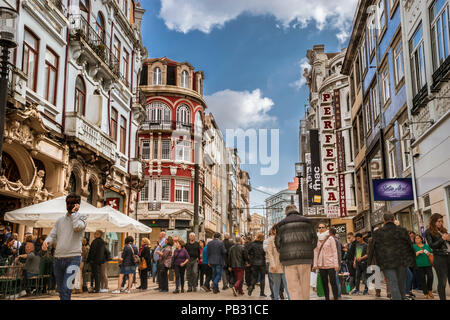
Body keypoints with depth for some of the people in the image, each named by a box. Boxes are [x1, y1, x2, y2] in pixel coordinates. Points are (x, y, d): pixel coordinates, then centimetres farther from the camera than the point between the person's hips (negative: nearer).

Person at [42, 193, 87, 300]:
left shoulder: (81, 217, 4)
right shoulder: (60, 220, 18)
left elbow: (77, 227, -17)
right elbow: (53, 235, 11)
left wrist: (74, 212, -7)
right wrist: (46, 241, -11)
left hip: (73, 258, -5)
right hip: (58, 258, 5)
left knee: (66, 289, -17)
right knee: (61, 290, 11)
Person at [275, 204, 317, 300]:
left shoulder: (281, 224, 7)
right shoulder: (306, 221, 9)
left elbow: (278, 243, 7)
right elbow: (314, 239, 7)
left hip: (289, 259, -1)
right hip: (305, 257, 1)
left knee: (294, 288, 0)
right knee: (305, 287, 10)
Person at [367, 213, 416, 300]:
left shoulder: (377, 233, -1)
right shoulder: (402, 230, 3)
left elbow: (372, 249, 3)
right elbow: (410, 246, 7)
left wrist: (369, 262, 10)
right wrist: (413, 261, 15)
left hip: (386, 263, -2)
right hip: (402, 262, 2)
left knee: (393, 285, -3)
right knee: (402, 284, 15)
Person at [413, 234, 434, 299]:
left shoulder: (426, 246, 19)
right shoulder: (413, 246, 8)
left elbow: (432, 253, 24)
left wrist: (429, 254, 1)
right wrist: (418, 252, -15)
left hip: (428, 264, 2)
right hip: (419, 265, -2)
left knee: (430, 276, -15)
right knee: (422, 279, -4)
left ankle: (430, 291, 7)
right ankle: (426, 294, 8)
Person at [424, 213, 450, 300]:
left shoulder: (443, 230, 15)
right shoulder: (428, 232, -1)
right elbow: (432, 245, -9)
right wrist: (442, 239, -17)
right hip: (439, 258, -5)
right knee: (442, 281, -3)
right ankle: (443, 298, 3)